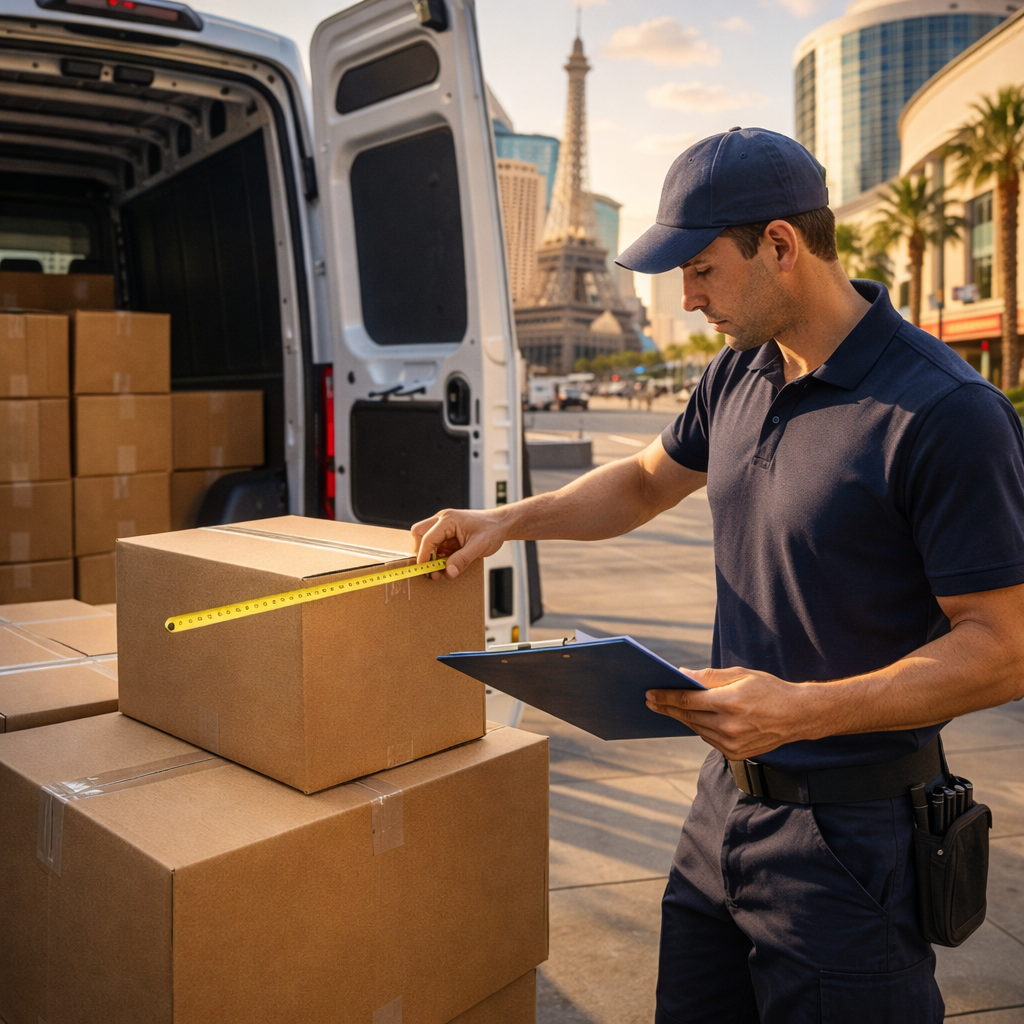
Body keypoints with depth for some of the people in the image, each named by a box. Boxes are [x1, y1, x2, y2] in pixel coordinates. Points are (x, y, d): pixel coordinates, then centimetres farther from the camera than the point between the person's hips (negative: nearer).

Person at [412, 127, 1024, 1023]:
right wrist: (504, 521, 9)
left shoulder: (948, 413, -21)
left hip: (851, 835, -7)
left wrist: (804, 709, -28)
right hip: (729, 795, 7)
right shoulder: (739, 375, 4)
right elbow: (645, 482, 19)